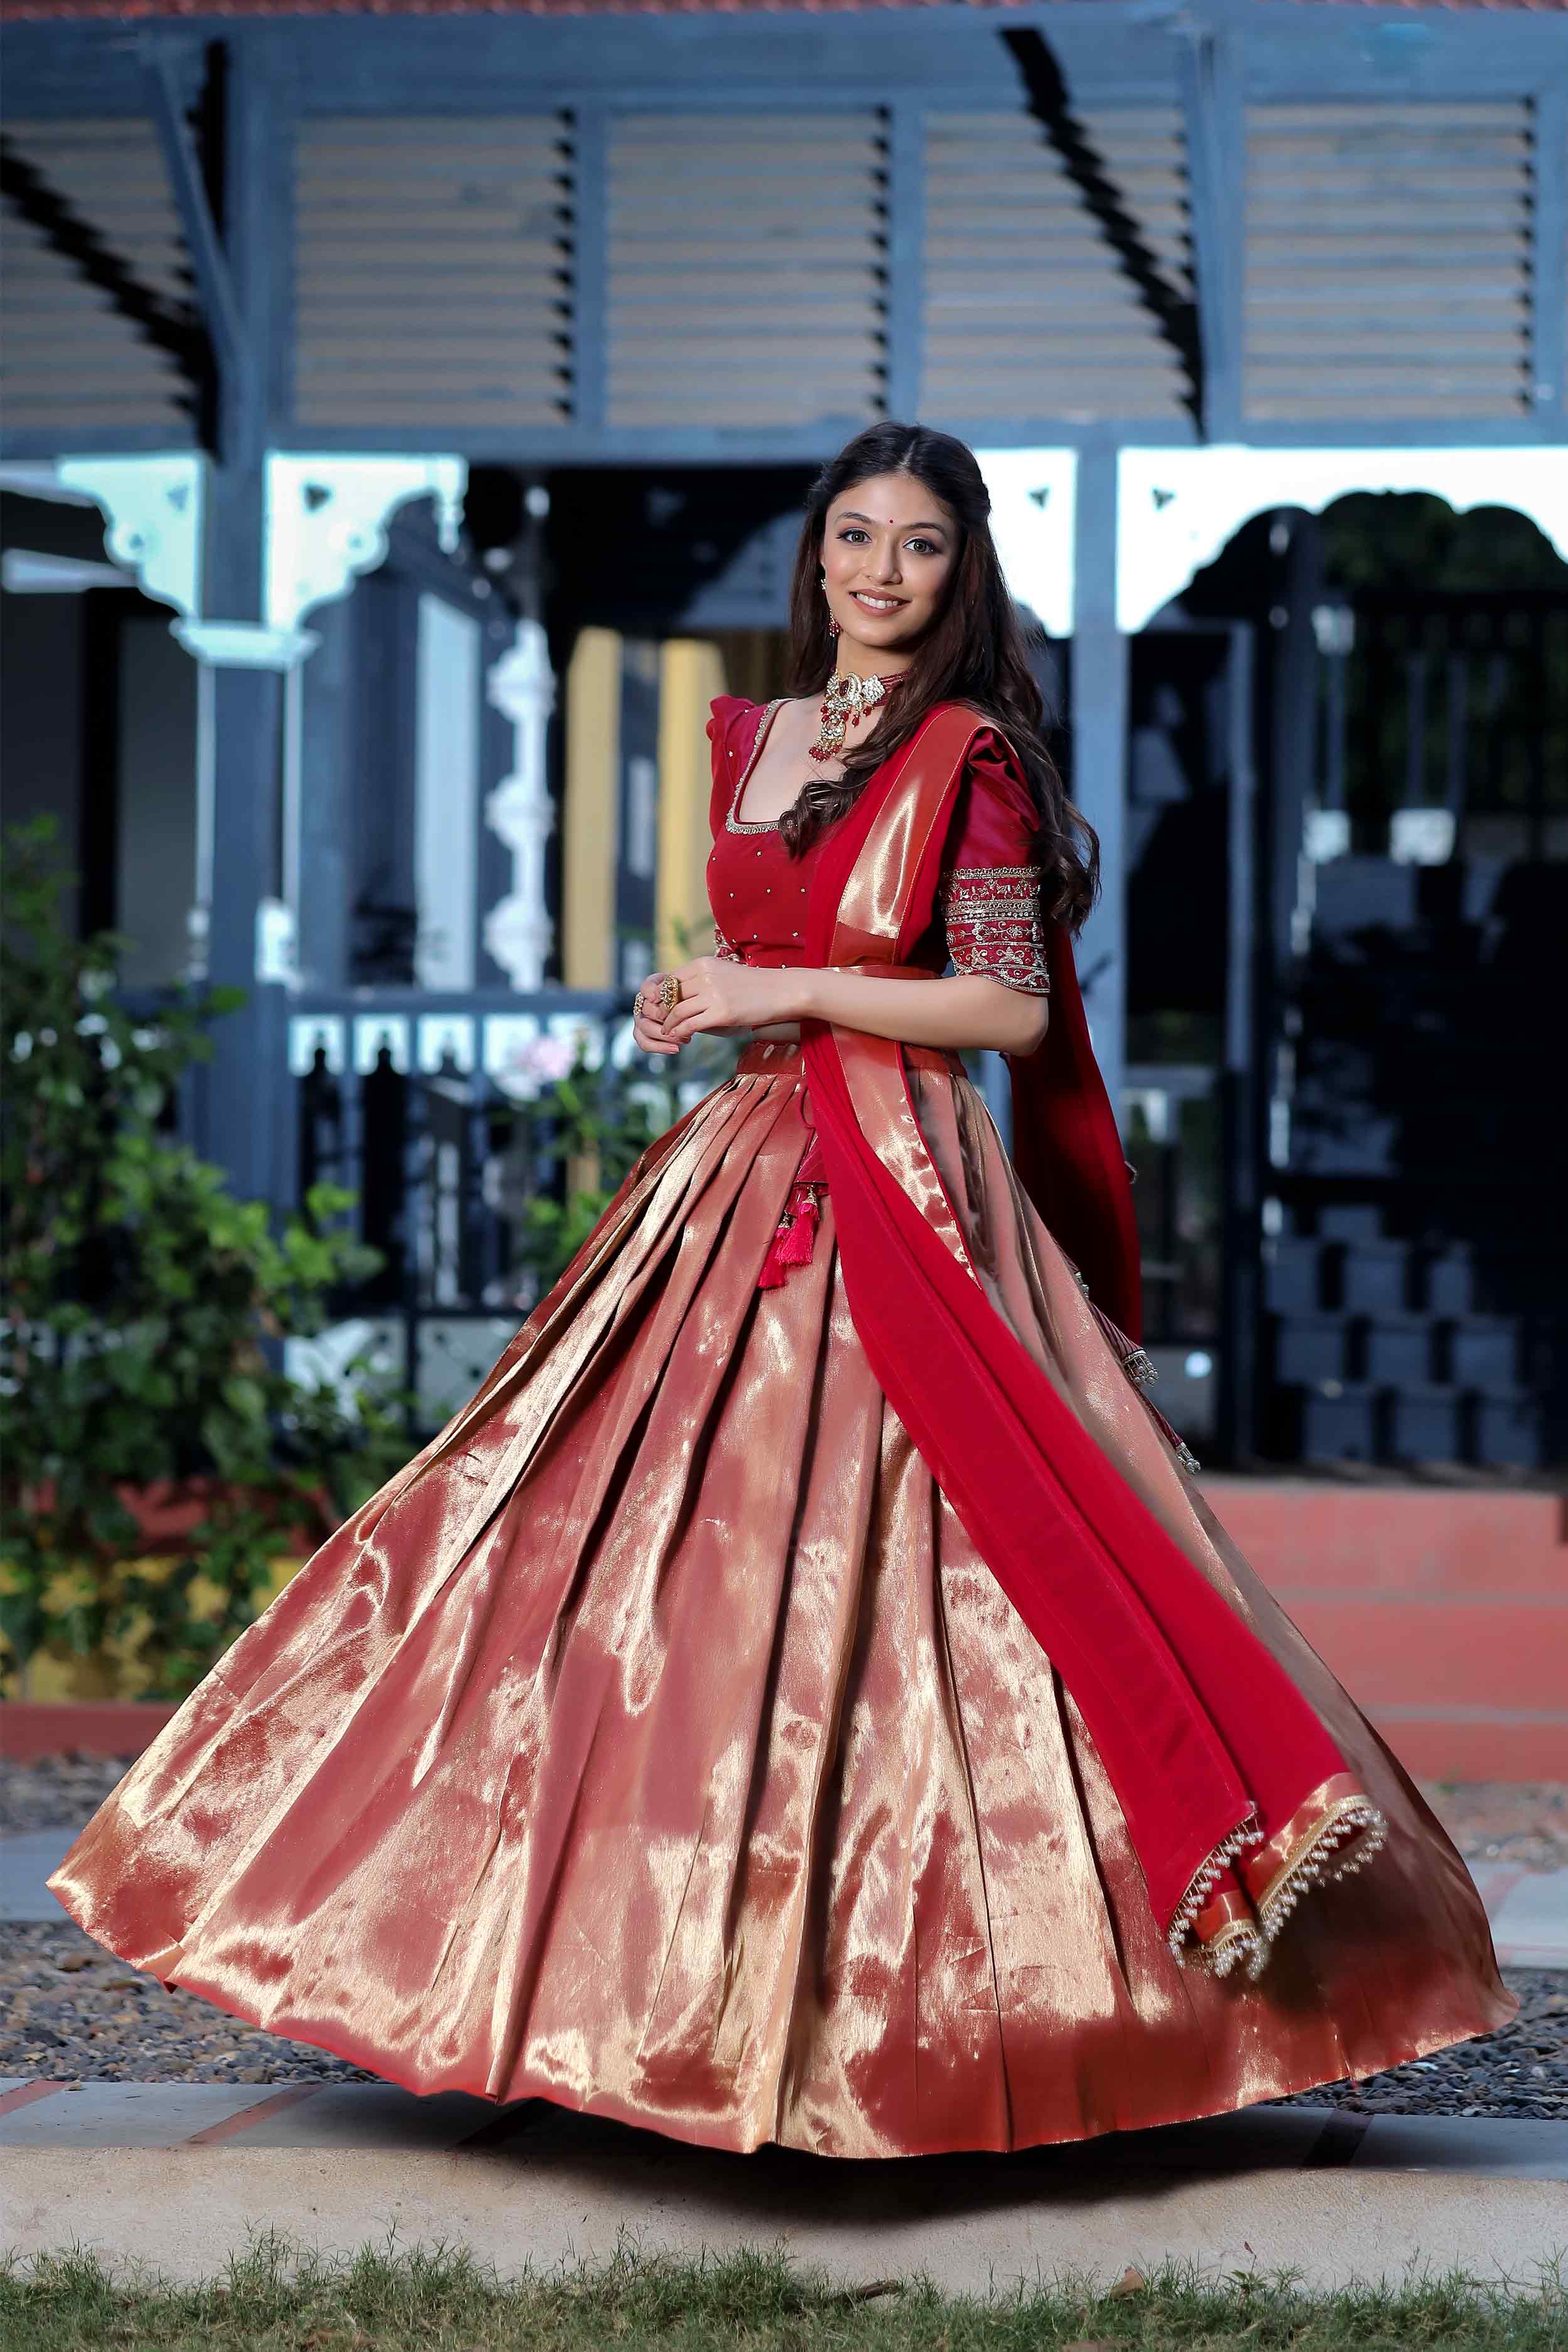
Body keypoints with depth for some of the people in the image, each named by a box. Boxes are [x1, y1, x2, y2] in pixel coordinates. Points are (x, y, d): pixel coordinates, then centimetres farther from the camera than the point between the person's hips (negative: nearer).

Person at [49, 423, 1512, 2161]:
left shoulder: (966, 755, -6)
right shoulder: (753, 739, 15)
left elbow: (1011, 1007, -11)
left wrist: (798, 993, -13)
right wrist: (704, 999, 5)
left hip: (902, 1186, -7)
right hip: (745, 1169, 7)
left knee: (870, 1572, -12)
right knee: (699, 1544, 6)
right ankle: (704, 1959, 13)